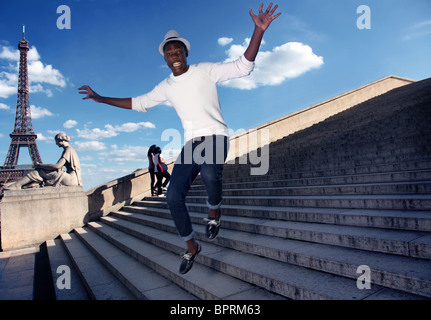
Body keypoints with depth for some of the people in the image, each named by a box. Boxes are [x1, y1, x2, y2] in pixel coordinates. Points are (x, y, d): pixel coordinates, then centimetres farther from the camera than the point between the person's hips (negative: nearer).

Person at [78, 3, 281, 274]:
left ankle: (214, 211, -3)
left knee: (209, 173, -38)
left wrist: (259, 30, -17)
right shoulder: (166, 87, 15)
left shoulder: (205, 71, 1)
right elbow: (138, 103, 26)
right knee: (174, 197, -5)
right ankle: (192, 247, 17)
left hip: (215, 137, -5)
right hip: (191, 143, 5)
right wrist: (101, 99, 27)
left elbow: (243, 66, -6)